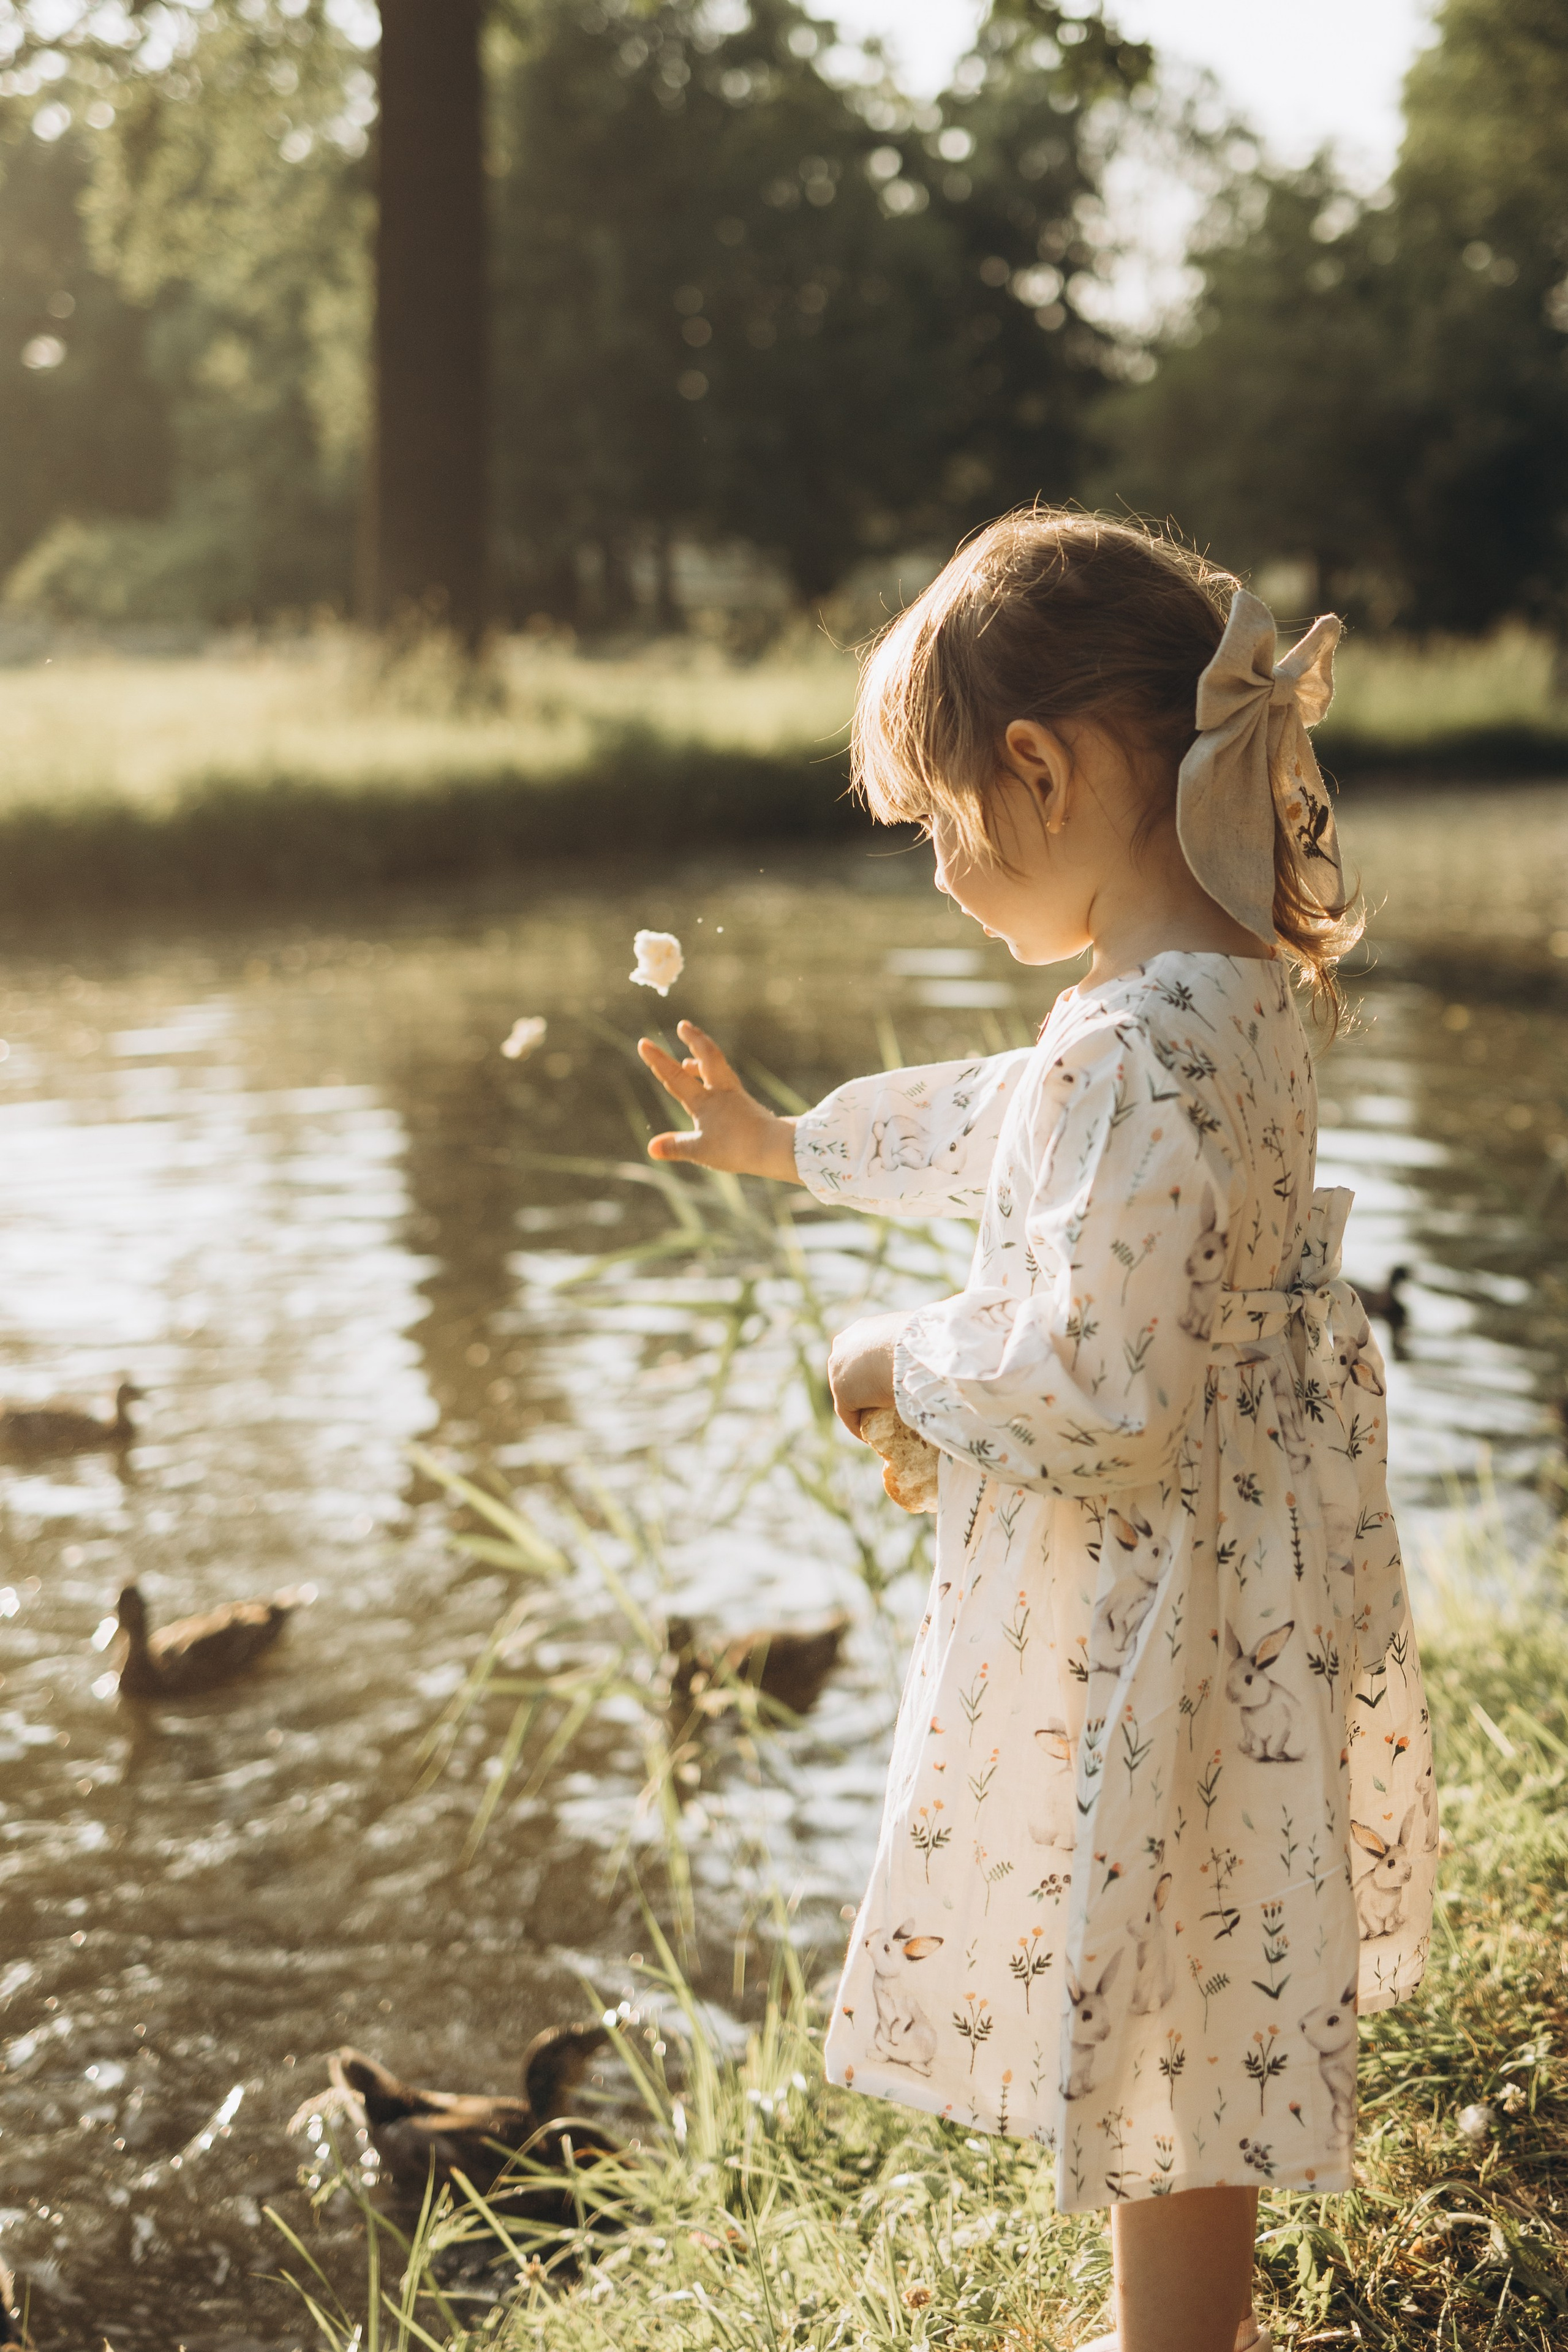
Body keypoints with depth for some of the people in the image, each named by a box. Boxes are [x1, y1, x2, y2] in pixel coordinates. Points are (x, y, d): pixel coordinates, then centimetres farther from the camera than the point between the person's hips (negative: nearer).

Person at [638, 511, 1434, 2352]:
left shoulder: (1141, 1052, -29)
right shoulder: (1224, 993, 4)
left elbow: (1100, 1391, -30)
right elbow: (1006, 1130, 23)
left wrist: (904, 1368, -12)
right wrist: (790, 1146, 33)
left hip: (1145, 1620, -10)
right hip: (1214, 1572, 10)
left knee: (1162, 2023, 7)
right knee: (1192, 2016, 24)